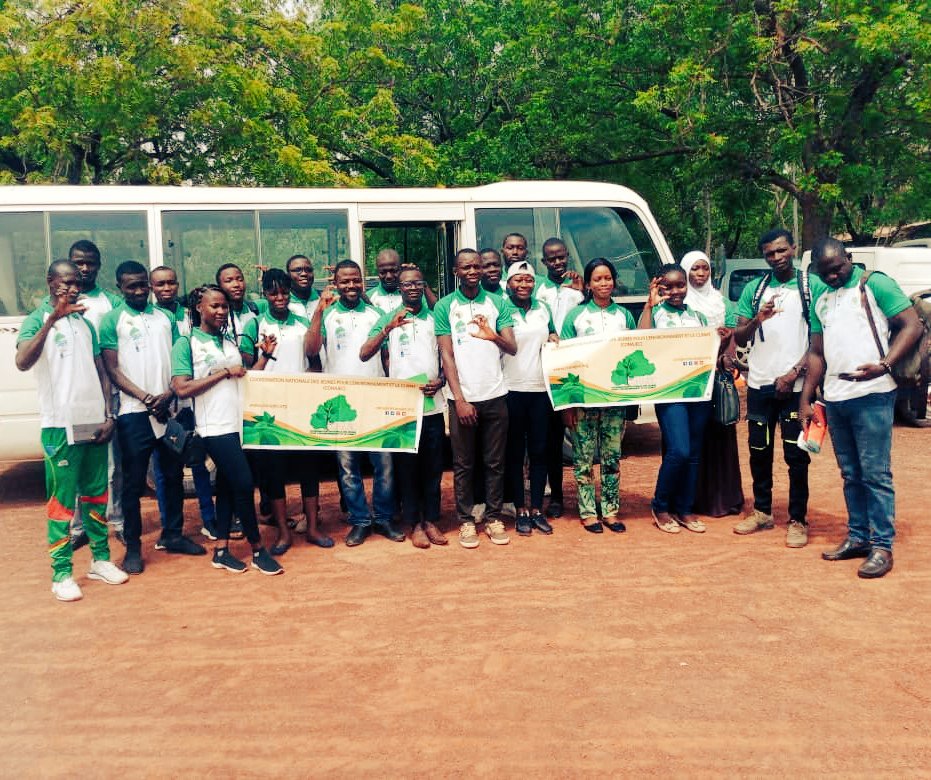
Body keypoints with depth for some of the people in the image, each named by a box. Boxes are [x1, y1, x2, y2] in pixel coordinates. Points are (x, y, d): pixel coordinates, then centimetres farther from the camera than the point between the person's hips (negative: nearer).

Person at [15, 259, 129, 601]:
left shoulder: (86, 323, 13)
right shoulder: (37, 320, -3)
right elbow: (22, 362, -22)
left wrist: (108, 414, 4)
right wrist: (51, 319, -29)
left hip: (94, 422, 5)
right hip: (60, 425, -5)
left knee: (96, 494, 11)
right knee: (62, 499, 0)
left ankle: (100, 559, 22)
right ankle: (61, 573, 7)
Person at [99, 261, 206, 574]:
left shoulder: (166, 318, 11)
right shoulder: (111, 321, 1)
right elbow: (112, 370, -4)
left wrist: (168, 394, -8)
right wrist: (146, 398, -14)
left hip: (170, 408, 4)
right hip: (134, 412, -4)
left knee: (174, 475, 11)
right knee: (133, 481, 2)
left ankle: (172, 535, 24)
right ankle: (133, 546, 11)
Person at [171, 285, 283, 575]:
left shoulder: (231, 341, 15)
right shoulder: (187, 343, -4)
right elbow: (182, 388, -14)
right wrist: (225, 373, -13)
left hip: (238, 423, 7)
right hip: (216, 427, -7)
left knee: (228, 485, 11)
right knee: (244, 484, -8)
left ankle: (221, 550, 21)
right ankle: (257, 551, 6)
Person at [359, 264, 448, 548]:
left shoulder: (434, 318, 9)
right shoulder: (388, 319, 3)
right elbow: (364, 354, -8)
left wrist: (440, 380, -7)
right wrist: (389, 327, -19)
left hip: (432, 405, 2)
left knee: (433, 466, 8)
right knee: (406, 466, 5)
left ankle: (431, 520, 21)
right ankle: (414, 523, 17)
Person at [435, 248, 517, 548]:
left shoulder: (498, 303, 6)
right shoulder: (445, 306, 1)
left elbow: (512, 348, 0)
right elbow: (446, 355, -3)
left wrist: (492, 335, -23)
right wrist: (460, 399, -10)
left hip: (494, 395, 2)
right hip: (462, 397, -1)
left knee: (495, 462, 8)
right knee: (463, 464, 6)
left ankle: (494, 517, 19)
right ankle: (466, 520, 17)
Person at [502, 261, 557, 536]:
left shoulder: (543, 309, 12)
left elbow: (553, 338, 23)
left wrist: (554, 340, 5)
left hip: (540, 389, 4)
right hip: (512, 389, -4)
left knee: (539, 450, 7)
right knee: (515, 452, 4)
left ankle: (537, 510, 16)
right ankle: (521, 511, 13)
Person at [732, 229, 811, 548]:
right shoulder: (753, 290, 10)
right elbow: (739, 339, 8)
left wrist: (794, 373, -12)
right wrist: (757, 320, -13)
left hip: (795, 385, -3)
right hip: (759, 384, 3)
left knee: (796, 454, 0)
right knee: (759, 451, 10)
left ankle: (797, 520, 10)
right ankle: (762, 511, 23)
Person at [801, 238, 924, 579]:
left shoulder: (874, 284, -1)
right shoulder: (820, 296, 17)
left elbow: (912, 325, -7)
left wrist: (884, 365, -21)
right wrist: (805, 399, 14)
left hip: (871, 396, -6)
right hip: (834, 398, 6)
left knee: (875, 474, -3)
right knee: (851, 474, 12)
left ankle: (882, 546, 4)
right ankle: (858, 537, 21)